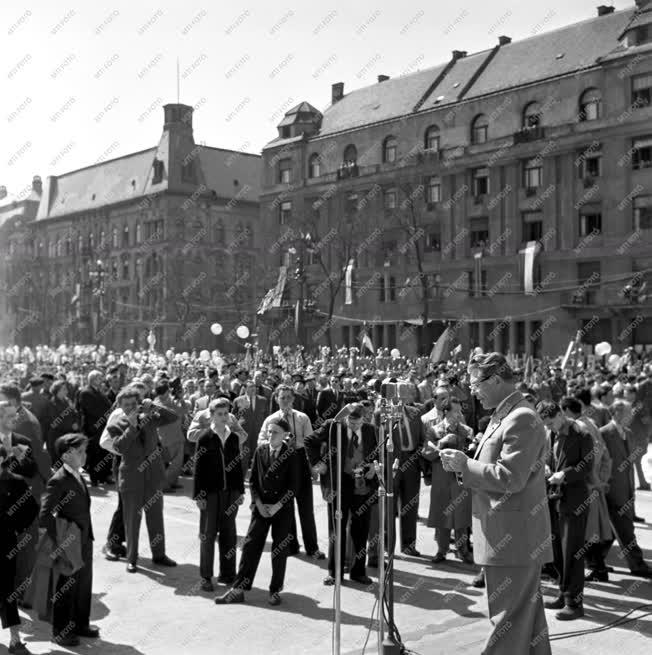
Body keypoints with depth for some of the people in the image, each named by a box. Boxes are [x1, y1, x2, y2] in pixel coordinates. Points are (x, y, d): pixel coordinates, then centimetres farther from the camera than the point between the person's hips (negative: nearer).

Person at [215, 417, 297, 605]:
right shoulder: (260, 450, 2)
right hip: (261, 507, 2)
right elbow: (253, 480, 5)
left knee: (280, 549, 5)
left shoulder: (290, 455, -6)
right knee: (250, 546, 0)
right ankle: (238, 590, 6)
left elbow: (292, 485, -7)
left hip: (282, 508, -2)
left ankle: (275, 590, 18)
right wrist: (259, 504, -5)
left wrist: (277, 506, -12)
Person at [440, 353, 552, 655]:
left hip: (513, 539, -10)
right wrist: (463, 463, 4)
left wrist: (465, 465, -15)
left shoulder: (521, 419, -18)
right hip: (515, 538, 10)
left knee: (507, 620, -1)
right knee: (526, 614, 19)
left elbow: (510, 478, -24)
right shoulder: (504, 416, 14)